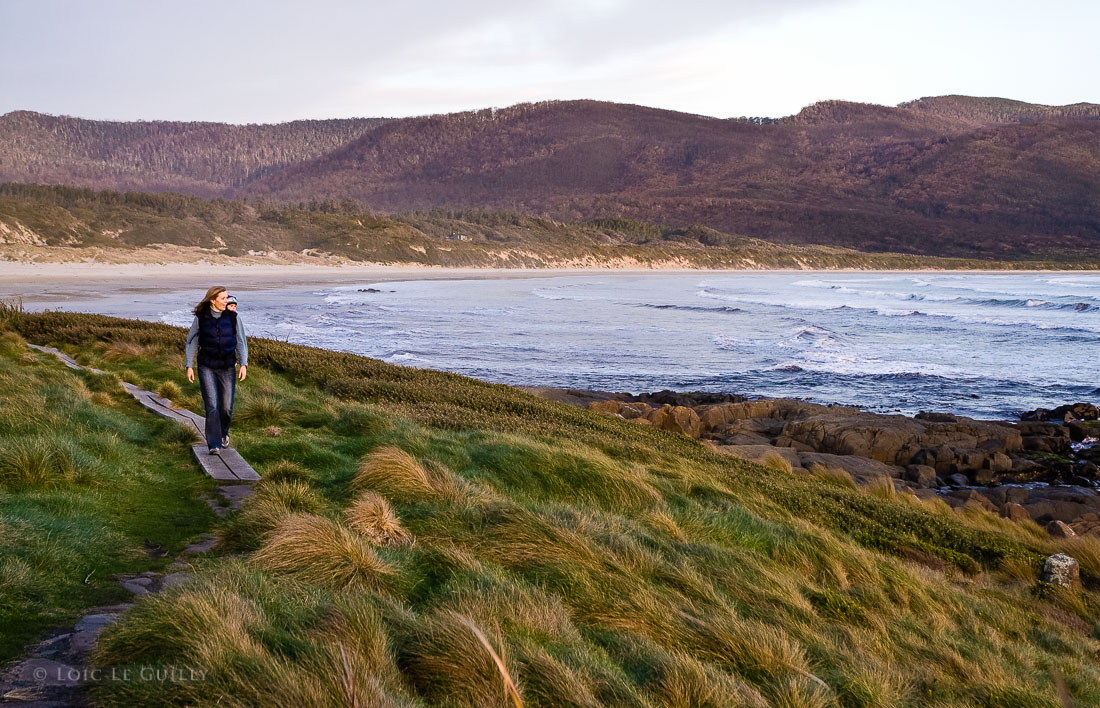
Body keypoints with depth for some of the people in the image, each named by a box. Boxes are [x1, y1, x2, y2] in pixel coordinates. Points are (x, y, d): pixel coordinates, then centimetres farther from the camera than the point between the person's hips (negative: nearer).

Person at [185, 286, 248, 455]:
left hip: (227, 368, 1)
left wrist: (244, 364, -12)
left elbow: (241, 342, 1)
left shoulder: (233, 317, -1)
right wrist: (189, 366, -1)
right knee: (211, 405, -11)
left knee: (226, 406, 4)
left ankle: (223, 433, 35)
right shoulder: (200, 317, -2)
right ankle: (214, 445, -7)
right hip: (206, 367, -1)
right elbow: (191, 342, 6)